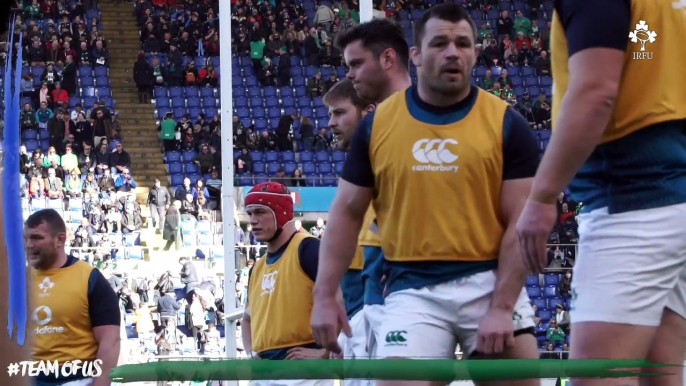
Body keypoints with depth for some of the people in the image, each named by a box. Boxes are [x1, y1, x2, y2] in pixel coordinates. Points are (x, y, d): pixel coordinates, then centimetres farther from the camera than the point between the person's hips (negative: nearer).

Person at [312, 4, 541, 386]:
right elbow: (347, 212, 11)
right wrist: (325, 295, 3)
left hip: (489, 283, -1)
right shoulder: (378, 124, 5)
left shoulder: (506, 124, 0)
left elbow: (521, 223, -3)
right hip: (413, 289, 1)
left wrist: (502, 306, -12)